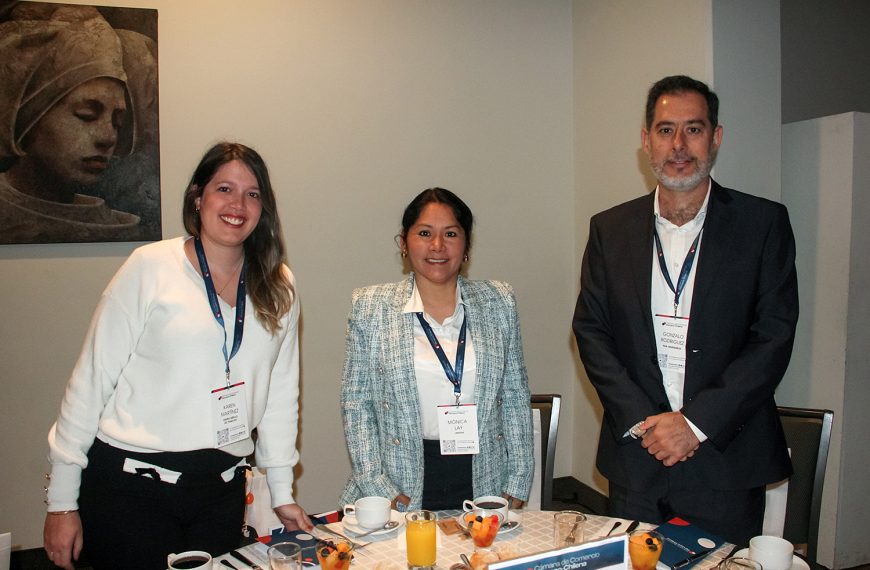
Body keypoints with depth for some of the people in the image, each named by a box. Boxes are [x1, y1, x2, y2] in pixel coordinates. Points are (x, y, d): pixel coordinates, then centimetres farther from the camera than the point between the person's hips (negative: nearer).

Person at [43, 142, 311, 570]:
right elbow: (91, 379, -4)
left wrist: (282, 493, 10)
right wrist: (62, 501, -3)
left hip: (222, 490, 3)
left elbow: (279, 394, 9)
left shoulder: (278, 287, 4)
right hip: (130, 486, -3)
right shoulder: (151, 267, -6)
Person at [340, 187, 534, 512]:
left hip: (484, 483, 2)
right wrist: (378, 489, -7)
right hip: (403, 489, -1)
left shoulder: (499, 302, 4)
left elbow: (516, 398, 6)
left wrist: (517, 485, 2)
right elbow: (356, 402, -1)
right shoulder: (371, 307, -1)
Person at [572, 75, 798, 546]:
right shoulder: (610, 229, 4)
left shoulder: (763, 223, -2)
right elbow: (590, 330, 1)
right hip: (635, 458, 2)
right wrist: (641, 420, -10)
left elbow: (774, 336, -7)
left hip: (726, 459, -1)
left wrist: (696, 422, -14)